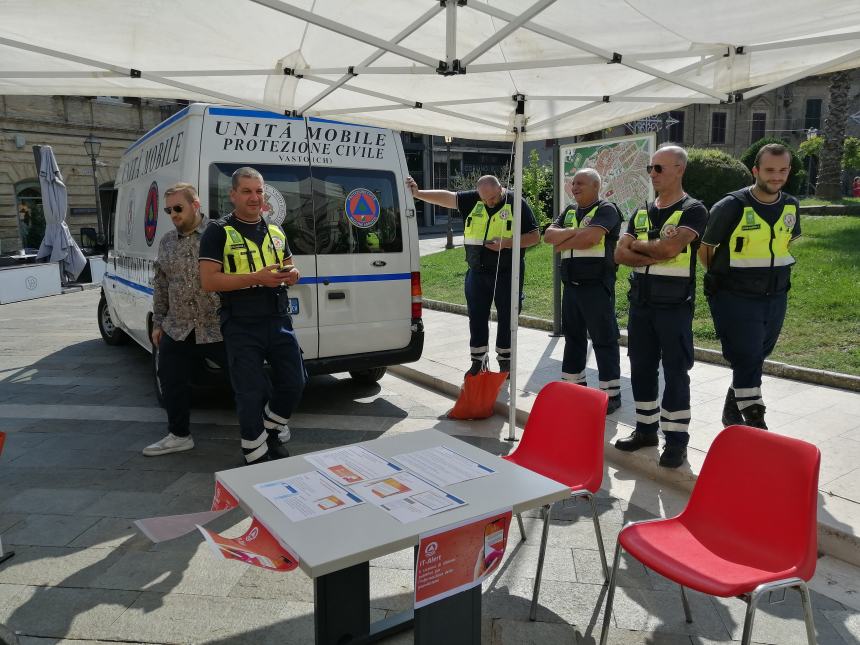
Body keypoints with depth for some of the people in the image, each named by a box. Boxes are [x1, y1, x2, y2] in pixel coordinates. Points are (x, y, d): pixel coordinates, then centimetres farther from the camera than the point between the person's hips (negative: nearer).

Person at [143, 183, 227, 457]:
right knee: (172, 384, 12)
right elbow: (160, 286, 17)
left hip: (218, 329, -5)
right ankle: (179, 435, 28)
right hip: (177, 330, 6)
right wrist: (158, 322, 15)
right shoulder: (166, 242, 10)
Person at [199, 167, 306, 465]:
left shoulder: (276, 232, 14)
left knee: (295, 383, 10)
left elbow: (289, 268, 25)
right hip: (241, 327, -5)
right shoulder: (218, 232, -4)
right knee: (250, 393, 2)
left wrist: (292, 274, -2)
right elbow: (209, 280, -12)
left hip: (279, 321, 5)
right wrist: (257, 277, -21)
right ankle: (256, 456, 20)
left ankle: (272, 431, 36)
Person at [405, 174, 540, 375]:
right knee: (477, 317, 8)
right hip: (477, 272, 4)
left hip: (507, 273, -3)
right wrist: (417, 193, -12)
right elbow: (447, 197, -1)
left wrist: (505, 243, -18)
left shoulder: (517, 204, -7)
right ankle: (478, 361, 21)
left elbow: (535, 236, -7)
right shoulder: (472, 200, 4)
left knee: (506, 317, 6)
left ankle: (505, 361, 20)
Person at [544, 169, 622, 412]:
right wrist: (574, 231, -11)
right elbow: (549, 235, 4)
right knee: (573, 337, 15)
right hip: (571, 285, 8)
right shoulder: (569, 211, 17)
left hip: (596, 286, -8)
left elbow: (589, 238, -22)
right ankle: (573, 387, 27)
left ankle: (611, 394, 4)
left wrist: (562, 244, -6)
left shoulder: (606, 210, -6)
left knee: (604, 339, -3)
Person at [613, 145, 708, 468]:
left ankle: (676, 438, 10)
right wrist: (654, 256, -11)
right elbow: (620, 254, 4)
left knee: (675, 372, 1)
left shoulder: (693, 211, -6)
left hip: (674, 304, -6)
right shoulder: (641, 213, 13)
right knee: (641, 368, 12)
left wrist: (637, 245, -4)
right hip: (641, 302, 6)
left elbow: (669, 247, -21)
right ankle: (646, 428, 26)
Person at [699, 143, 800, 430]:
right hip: (736, 299, -6)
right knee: (746, 360, -7)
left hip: (776, 297, 6)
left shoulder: (791, 206, 4)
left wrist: (770, 273, 17)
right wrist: (720, 277, 8)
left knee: (754, 360, 16)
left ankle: (732, 409, 34)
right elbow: (704, 247, -2)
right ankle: (755, 423, 0)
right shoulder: (731, 206, -13)